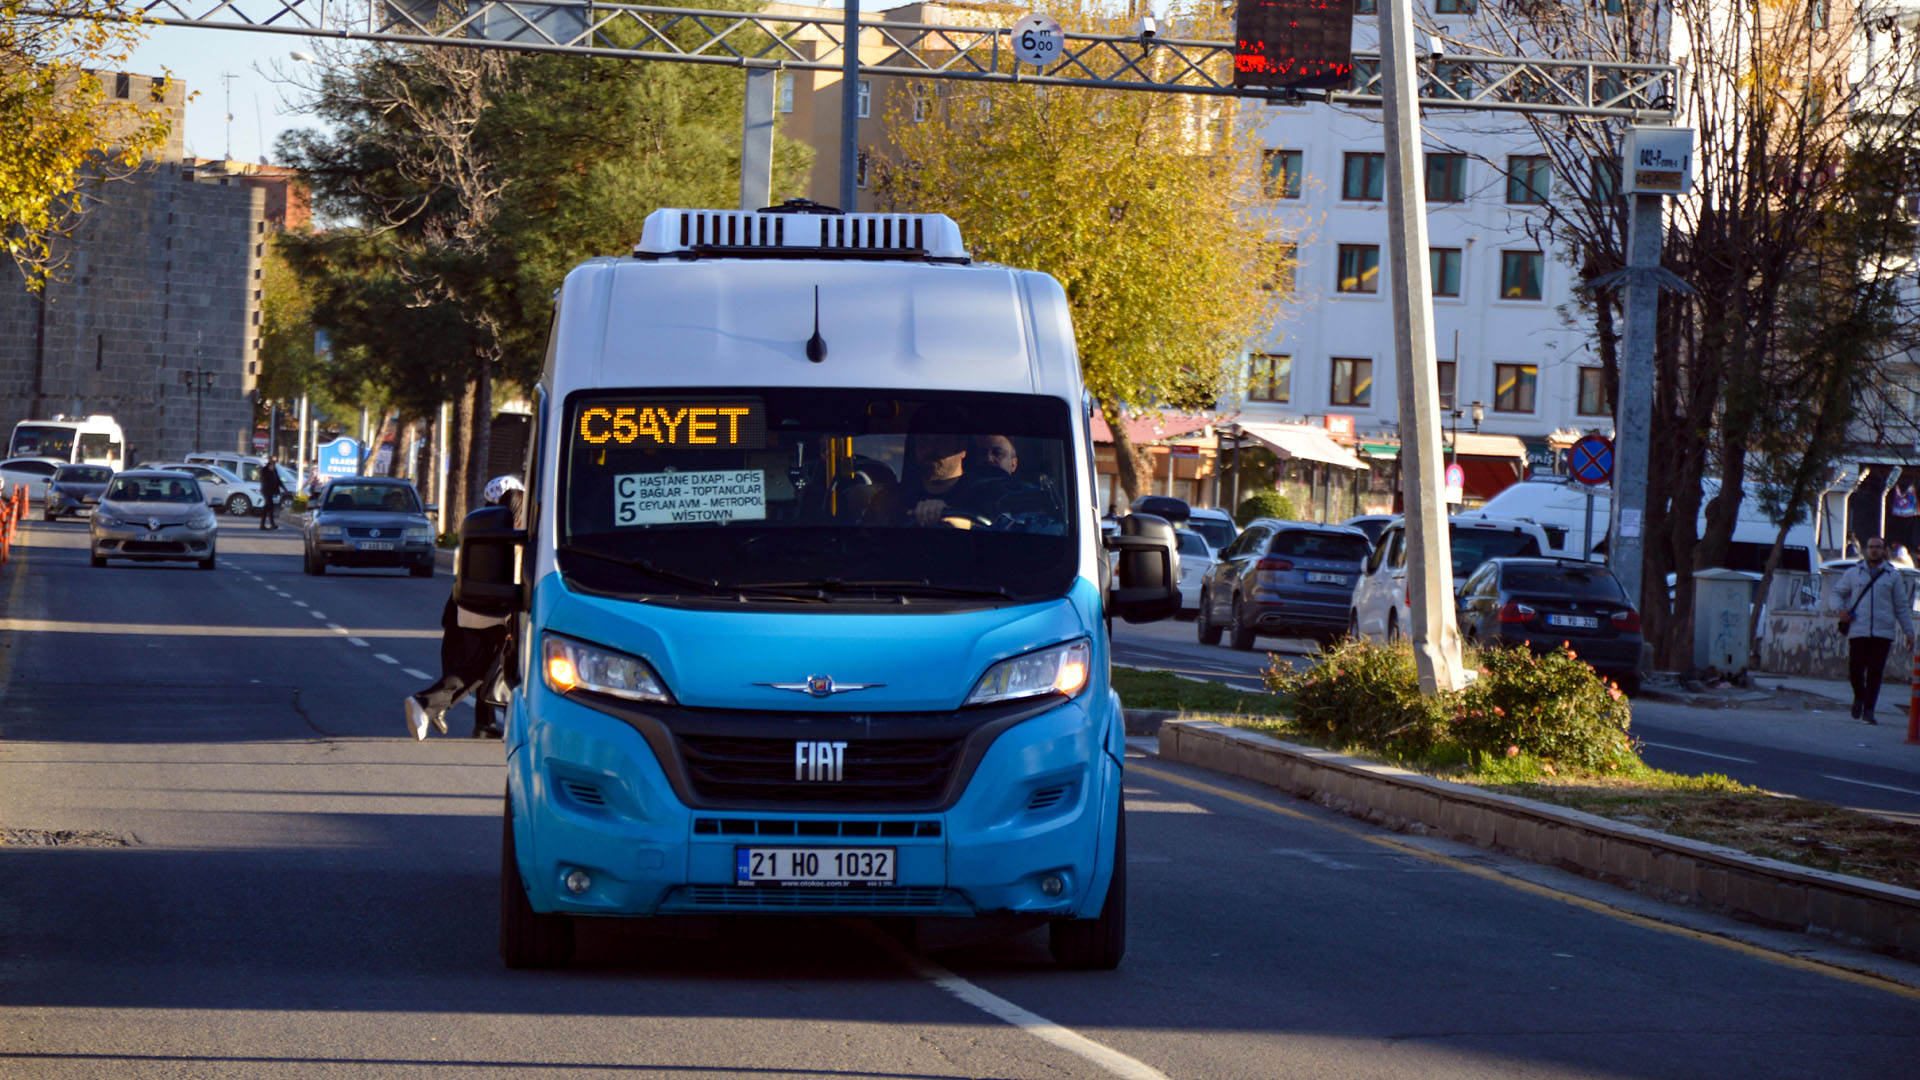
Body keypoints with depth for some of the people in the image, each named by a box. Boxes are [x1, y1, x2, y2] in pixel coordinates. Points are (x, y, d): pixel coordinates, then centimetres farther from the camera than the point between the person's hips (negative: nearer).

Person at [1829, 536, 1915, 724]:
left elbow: (1902, 607, 14)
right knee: (1855, 670, -5)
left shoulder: (1893, 576, 11)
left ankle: (1868, 710, 0)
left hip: (1883, 632, 0)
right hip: (1858, 630, 0)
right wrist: (1841, 610, 0)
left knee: (1875, 672, -6)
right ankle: (1859, 697, 23)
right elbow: (1837, 592, 21)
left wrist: (1908, 632, 10)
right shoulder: (1853, 573, 11)